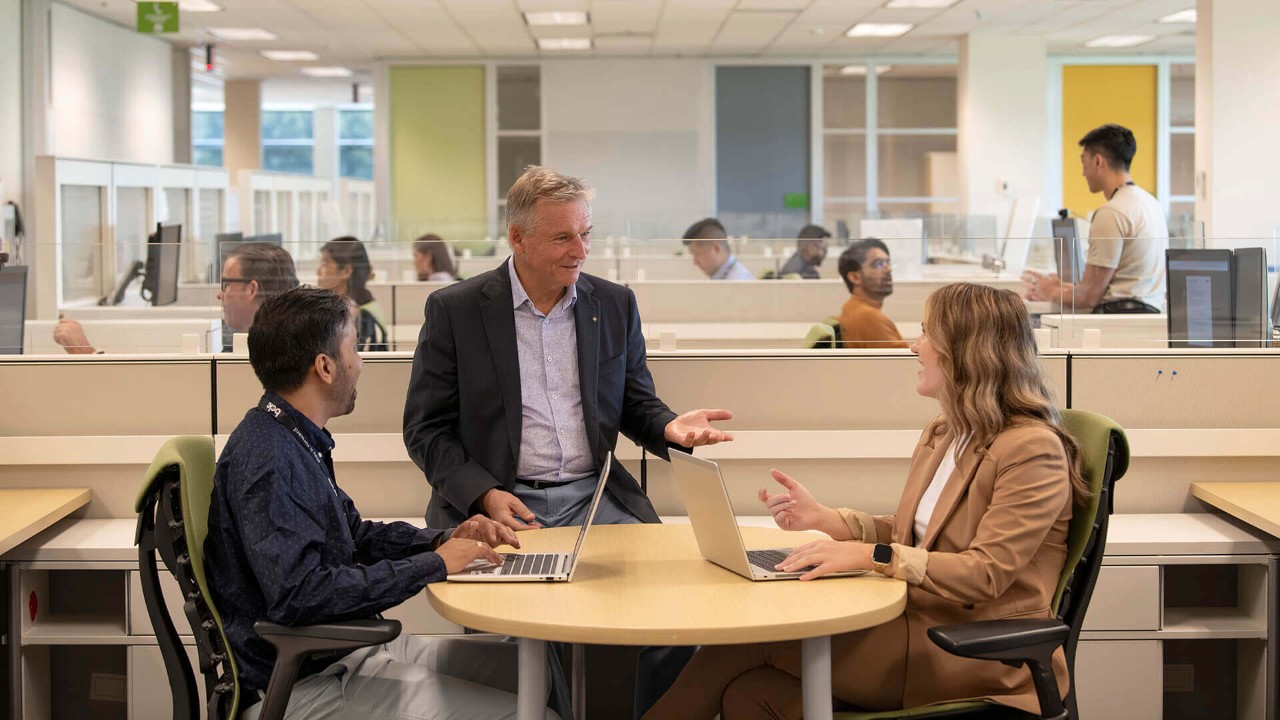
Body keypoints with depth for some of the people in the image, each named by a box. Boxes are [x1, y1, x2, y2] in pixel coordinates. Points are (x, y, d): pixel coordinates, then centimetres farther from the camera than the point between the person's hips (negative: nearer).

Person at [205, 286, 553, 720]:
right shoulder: (266, 460, -21)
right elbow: (300, 594, -30)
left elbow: (355, 536, 24)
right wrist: (434, 565, -21)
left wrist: (445, 540, 5)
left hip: (350, 649, 10)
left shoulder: (298, 441, 12)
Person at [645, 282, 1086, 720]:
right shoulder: (940, 436, 17)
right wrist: (822, 518, 5)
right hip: (921, 627, 8)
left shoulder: (1034, 450, -12)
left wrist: (872, 556, -23)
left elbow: (985, 574, -18)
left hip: (979, 659, -8)